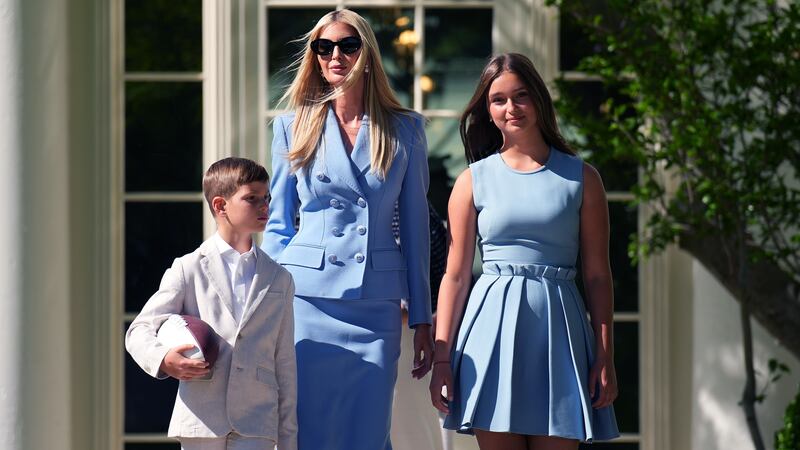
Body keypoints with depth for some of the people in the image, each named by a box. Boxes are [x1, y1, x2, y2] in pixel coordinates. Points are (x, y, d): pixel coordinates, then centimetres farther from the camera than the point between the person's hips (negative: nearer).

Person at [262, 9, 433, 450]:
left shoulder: (404, 130, 8)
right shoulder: (294, 126, 8)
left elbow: (415, 227, 8)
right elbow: (277, 226, 10)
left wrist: (422, 319, 6)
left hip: (375, 302, 0)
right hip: (308, 297, 0)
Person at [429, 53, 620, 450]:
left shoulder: (581, 178, 6)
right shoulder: (474, 181, 7)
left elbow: (597, 275, 5)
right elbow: (455, 275, 6)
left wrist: (605, 357, -1)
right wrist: (442, 357, -1)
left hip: (557, 328, 0)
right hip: (493, 330, 0)